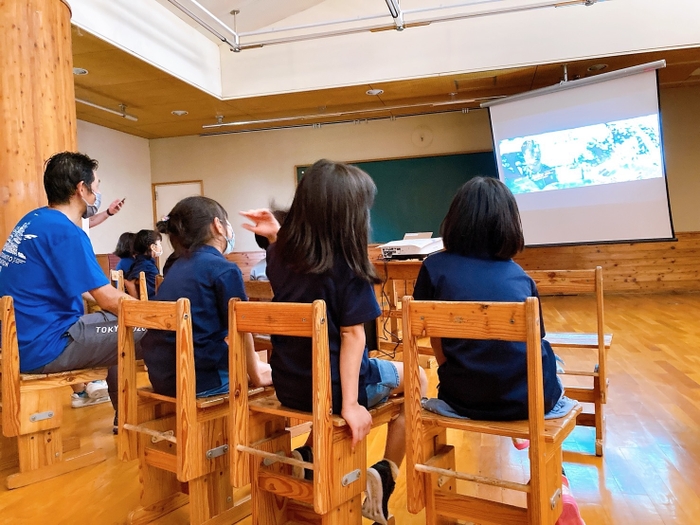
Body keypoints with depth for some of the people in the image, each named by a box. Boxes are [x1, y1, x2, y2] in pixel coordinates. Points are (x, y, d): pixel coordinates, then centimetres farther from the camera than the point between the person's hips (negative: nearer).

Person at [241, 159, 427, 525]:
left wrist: (274, 235, 4)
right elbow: (352, 335, -20)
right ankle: (384, 474, 12)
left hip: (289, 386, 6)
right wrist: (350, 404, -20)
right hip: (332, 386, -6)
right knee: (414, 378, 20)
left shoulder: (282, 253, -2)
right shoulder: (347, 263, -18)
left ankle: (309, 454, 23)